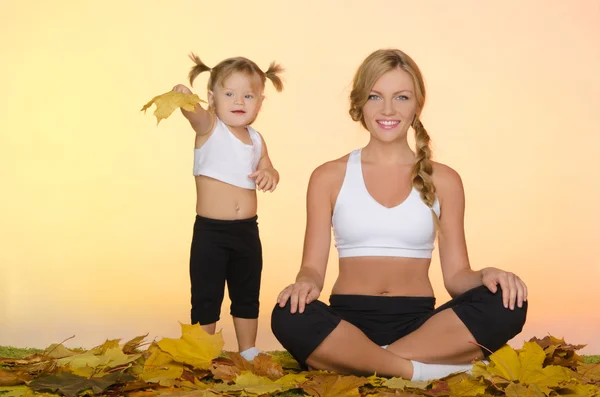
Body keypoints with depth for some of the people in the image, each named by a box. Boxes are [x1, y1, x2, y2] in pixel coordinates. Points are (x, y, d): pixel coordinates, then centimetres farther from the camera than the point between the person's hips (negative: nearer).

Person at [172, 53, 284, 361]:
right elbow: (195, 114, -30)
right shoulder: (209, 128, -7)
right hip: (210, 232, -5)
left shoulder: (256, 140, 8)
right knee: (206, 298, 2)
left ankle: (248, 352, 29)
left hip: (247, 231, 5)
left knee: (247, 296, 15)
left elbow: (267, 169, 23)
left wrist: (268, 174, -2)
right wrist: (185, 100, -53)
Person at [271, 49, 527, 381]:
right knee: (290, 318, -34)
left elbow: (456, 274, 7)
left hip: (419, 324, 2)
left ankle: (353, 361, -24)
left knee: (505, 303, -27)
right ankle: (424, 369, -23)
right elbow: (313, 267, 3)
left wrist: (486, 277, -17)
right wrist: (305, 284, -21)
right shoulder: (329, 178, 8)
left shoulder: (443, 180, 10)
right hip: (349, 321, -1)